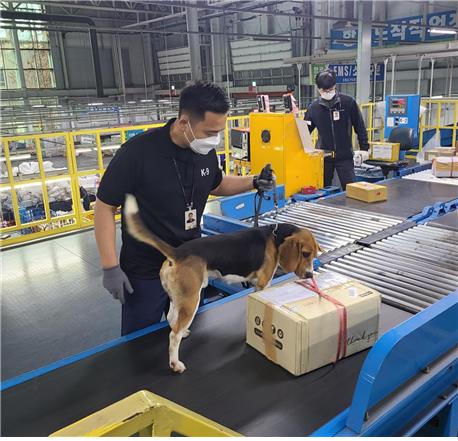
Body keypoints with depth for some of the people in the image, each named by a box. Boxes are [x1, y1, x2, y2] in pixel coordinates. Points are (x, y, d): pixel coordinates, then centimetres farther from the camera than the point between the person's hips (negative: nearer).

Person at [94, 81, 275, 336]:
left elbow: (216, 185, 15)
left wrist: (254, 182, -3)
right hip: (145, 273, -5)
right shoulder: (137, 152, -24)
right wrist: (110, 267, -17)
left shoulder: (206, 151, -6)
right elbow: (105, 206, -15)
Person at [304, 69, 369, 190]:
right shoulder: (314, 107, 1)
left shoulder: (348, 102, -5)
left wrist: (364, 148, -3)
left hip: (345, 155, -2)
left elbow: (360, 126, 1)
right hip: (323, 156, 2)